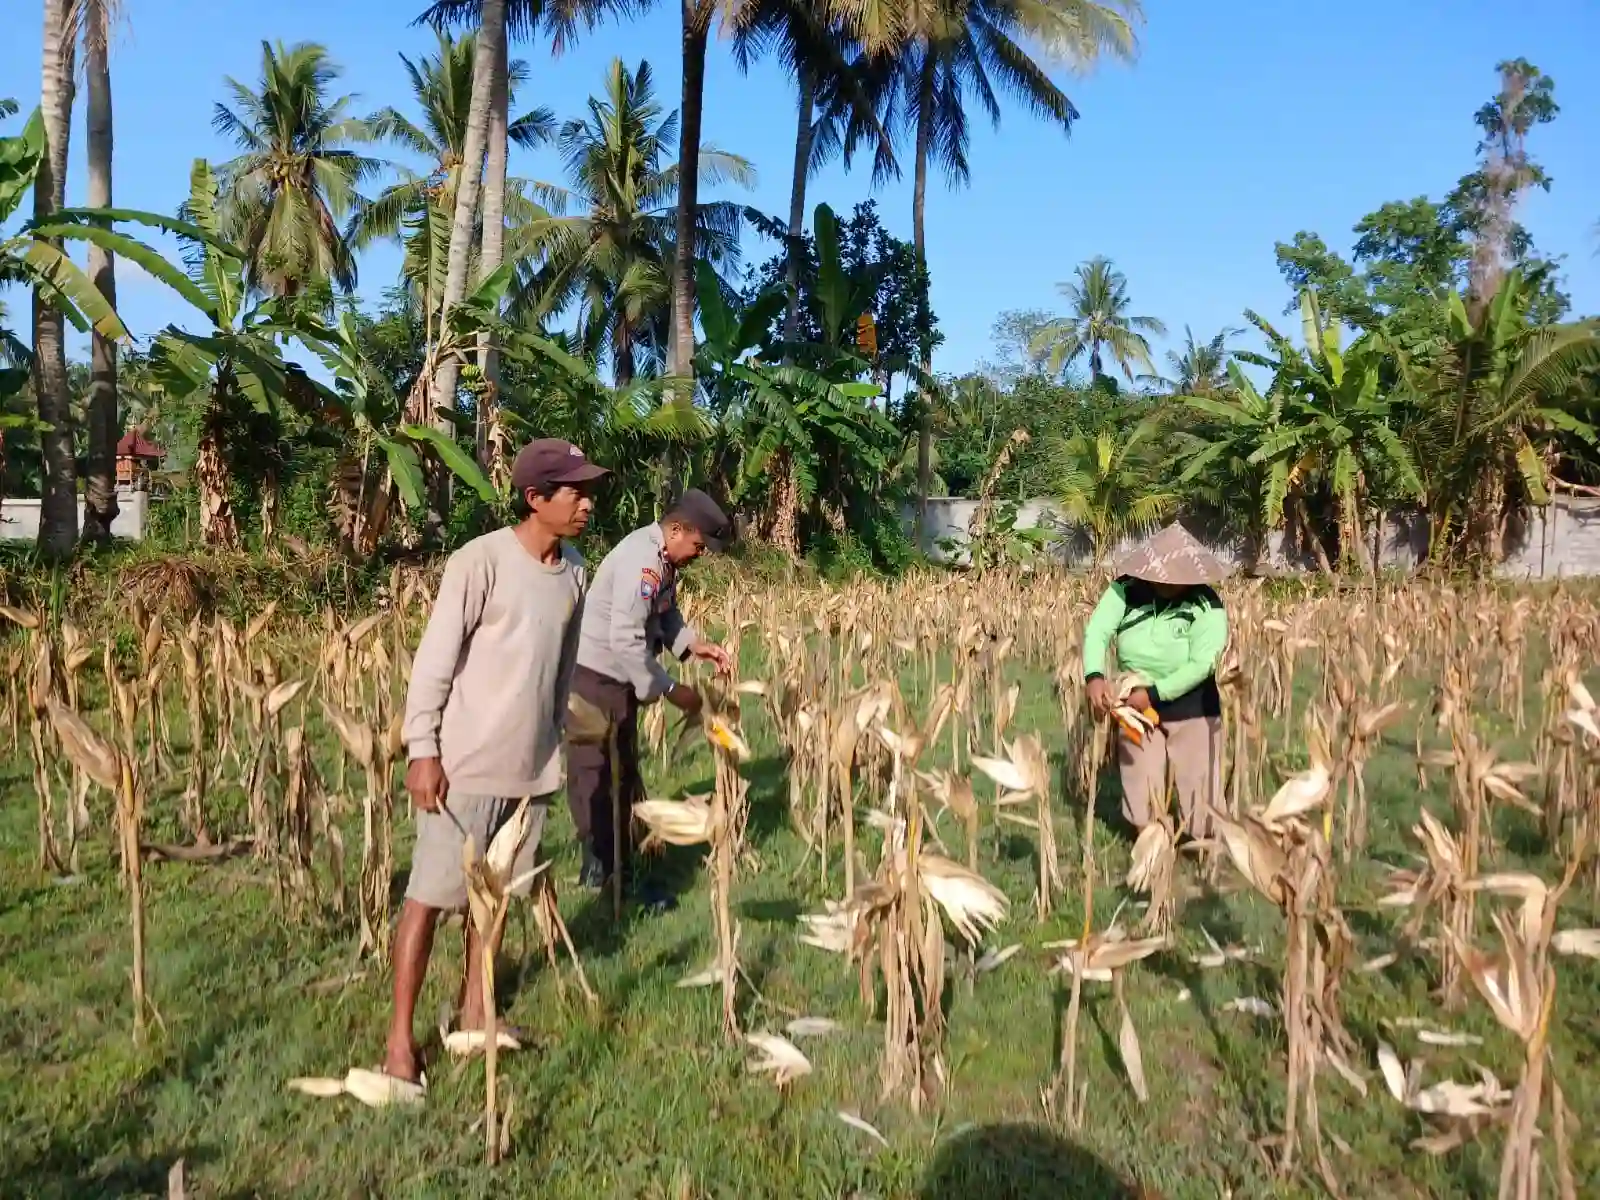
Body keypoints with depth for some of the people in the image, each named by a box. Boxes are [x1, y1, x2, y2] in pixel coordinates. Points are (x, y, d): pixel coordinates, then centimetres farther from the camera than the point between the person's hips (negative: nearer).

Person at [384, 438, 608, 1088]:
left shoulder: (574, 571, 4)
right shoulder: (480, 561, -15)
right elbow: (433, 661, -13)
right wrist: (422, 751, -14)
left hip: (531, 767, 6)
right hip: (466, 763, -6)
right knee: (429, 896, 3)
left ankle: (472, 1013, 30)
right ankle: (400, 1035, 14)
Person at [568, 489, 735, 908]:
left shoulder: (661, 559, 5)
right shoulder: (642, 562, -26)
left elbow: (666, 614, 18)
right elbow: (626, 641, -30)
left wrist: (696, 644, 0)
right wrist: (670, 691, -22)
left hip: (617, 681, 11)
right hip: (594, 680, -10)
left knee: (623, 774, 16)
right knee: (597, 777, -2)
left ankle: (617, 869, 26)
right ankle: (604, 873, 5)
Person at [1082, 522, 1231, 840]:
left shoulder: (1207, 605, -17)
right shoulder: (1126, 589, -10)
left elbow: (1202, 664, -22)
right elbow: (1097, 631, -17)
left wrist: (1154, 693, -28)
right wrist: (1094, 677, -35)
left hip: (1190, 706, -2)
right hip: (1135, 701, 3)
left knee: (1196, 785, 7)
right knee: (1140, 789, 12)